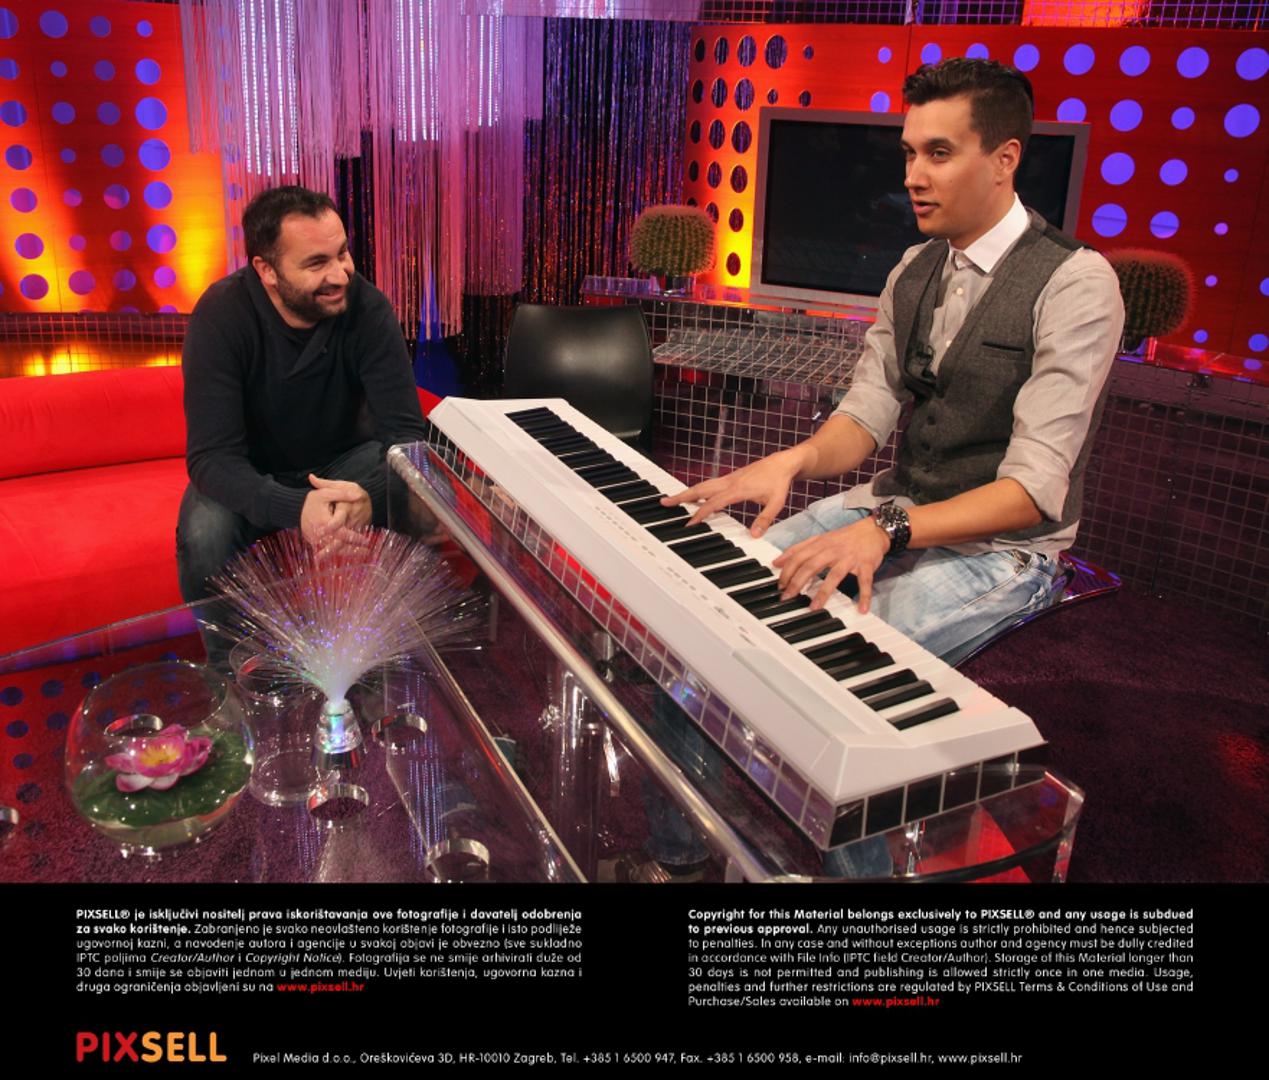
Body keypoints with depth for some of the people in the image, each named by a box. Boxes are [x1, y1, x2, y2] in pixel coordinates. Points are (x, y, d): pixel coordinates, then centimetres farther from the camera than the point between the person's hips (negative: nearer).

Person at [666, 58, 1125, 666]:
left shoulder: (1075, 283, -16)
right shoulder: (913, 271, 7)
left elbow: (1034, 489, -23)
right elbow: (867, 412, 2)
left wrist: (887, 528, -35)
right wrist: (794, 460, -21)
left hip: (1000, 543, -6)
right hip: (896, 509, 6)